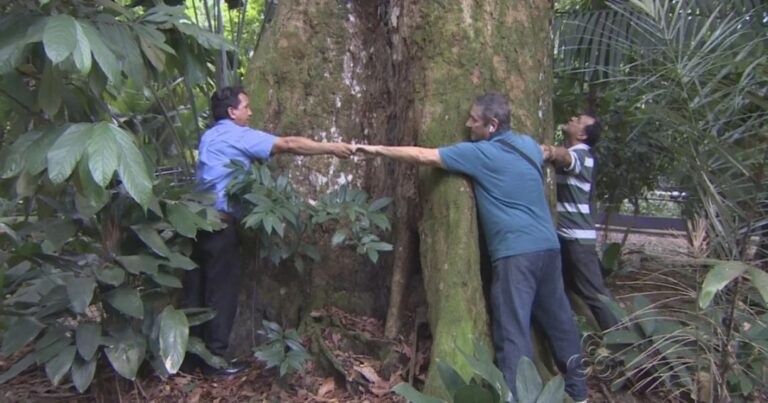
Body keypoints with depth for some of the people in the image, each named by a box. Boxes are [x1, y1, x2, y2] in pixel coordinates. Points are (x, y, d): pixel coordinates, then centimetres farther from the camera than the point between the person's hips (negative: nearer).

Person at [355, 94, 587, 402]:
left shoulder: (479, 153, -9)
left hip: (516, 251, -8)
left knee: (513, 330, -4)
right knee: (557, 317, 19)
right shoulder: (528, 145, 12)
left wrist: (377, 149, 3)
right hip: (548, 246, 8)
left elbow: (423, 156, -7)